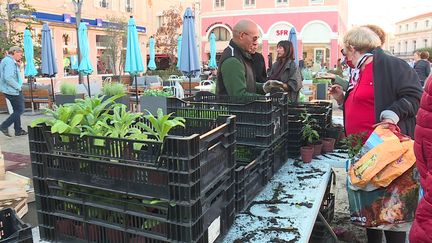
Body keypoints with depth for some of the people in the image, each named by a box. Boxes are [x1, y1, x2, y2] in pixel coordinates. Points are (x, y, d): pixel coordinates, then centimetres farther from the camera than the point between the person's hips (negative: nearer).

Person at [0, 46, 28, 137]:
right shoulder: (9, 61, -17)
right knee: (20, 110, -5)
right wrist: (18, 87, -16)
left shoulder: (11, 61, 15)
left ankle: (18, 130, 21)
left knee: (17, 110, 15)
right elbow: (8, 78, -26)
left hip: (13, 90, 11)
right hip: (12, 90, -11)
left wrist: (18, 66, 7)